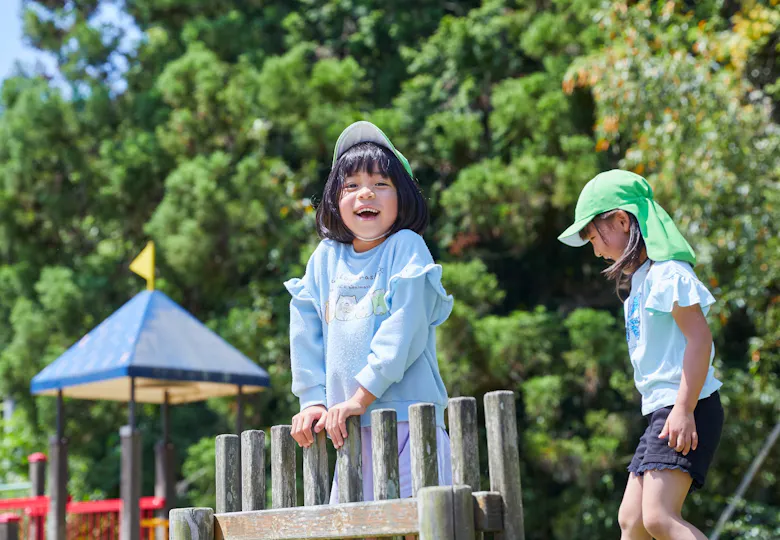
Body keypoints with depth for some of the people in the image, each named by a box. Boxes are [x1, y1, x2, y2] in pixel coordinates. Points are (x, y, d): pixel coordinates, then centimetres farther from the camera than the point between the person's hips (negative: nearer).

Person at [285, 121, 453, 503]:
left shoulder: (406, 247, -3)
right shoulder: (325, 257, 11)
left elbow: (405, 328, -12)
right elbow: (306, 333, 15)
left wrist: (361, 397, -15)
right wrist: (313, 400, 6)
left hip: (407, 418, -4)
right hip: (351, 428, 4)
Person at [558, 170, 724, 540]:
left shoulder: (667, 271, -11)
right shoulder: (640, 277, 18)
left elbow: (699, 337, -19)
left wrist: (684, 409, -23)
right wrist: (670, 410, 17)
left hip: (687, 410, -10)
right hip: (660, 410, 10)